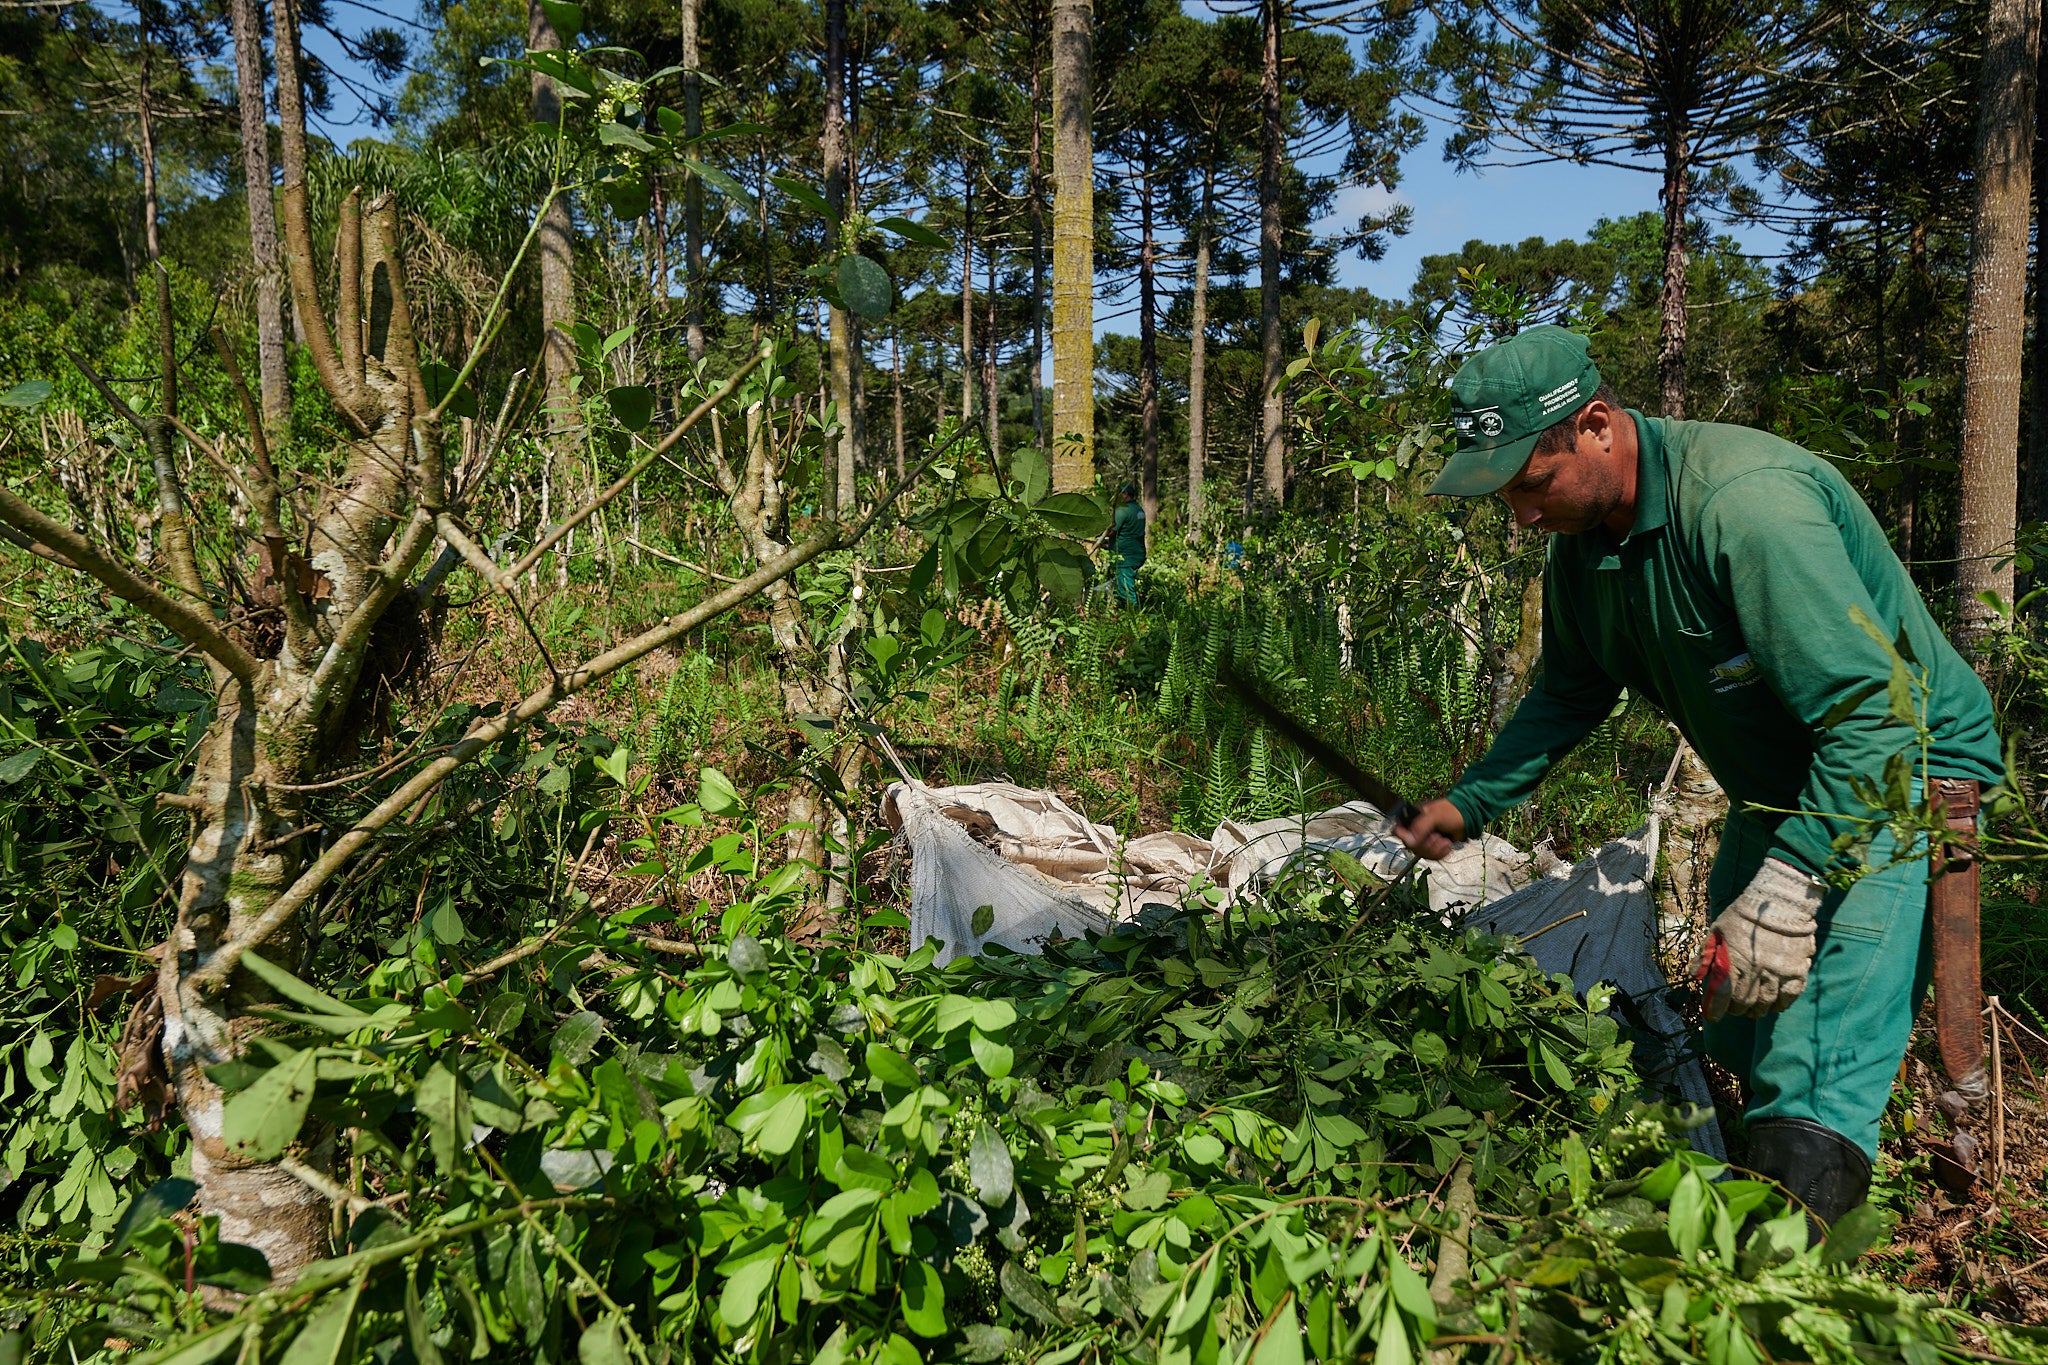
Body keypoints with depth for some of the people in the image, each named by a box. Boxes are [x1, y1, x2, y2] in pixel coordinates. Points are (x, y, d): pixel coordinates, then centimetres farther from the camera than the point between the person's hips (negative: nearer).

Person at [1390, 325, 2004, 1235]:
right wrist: (1469, 803, 8)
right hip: (1775, 789, 9)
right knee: (1739, 1040, 17)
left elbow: (1871, 714, -35)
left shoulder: (1744, 500, -32)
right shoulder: (1582, 542, -3)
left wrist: (1787, 885, -40)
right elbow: (1570, 694, 14)